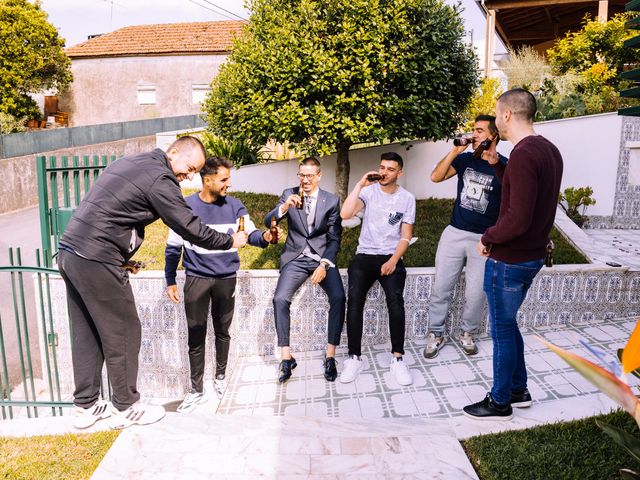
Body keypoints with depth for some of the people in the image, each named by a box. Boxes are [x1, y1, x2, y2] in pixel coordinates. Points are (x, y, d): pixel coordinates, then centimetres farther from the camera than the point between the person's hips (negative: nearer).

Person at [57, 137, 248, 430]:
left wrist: (119, 258, 17)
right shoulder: (160, 178, -12)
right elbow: (189, 228, -12)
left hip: (69, 251, 10)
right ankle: (126, 408, 18)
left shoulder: (130, 163, 17)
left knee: (86, 334, 16)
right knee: (123, 332, 4)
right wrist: (230, 241, 1)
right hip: (97, 261, -9)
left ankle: (86, 406, 27)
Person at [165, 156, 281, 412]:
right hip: (197, 279, -2)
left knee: (222, 331, 14)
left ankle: (220, 376, 34)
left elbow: (252, 233, -6)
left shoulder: (234, 205, 0)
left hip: (226, 279, 2)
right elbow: (173, 247, 1)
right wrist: (170, 281, 2)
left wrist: (265, 237, -30)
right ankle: (197, 390, 14)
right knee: (196, 335, 2)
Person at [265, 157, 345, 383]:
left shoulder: (332, 200, 2)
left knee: (338, 297, -24)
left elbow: (334, 238, 1)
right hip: (296, 258, 1)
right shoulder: (289, 194, 4)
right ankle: (286, 357, -9)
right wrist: (283, 208, -23)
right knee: (280, 299, -22)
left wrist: (324, 265, -13)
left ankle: (330, 356, -12)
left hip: (323, 256, 0)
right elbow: (268, 222, -3)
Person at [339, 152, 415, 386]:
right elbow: (345, 214, -13)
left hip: (391, 257, 0)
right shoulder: (368, 191, 3)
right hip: (364, 255, 0)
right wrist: (359, 184, -14)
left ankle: (397, 358, -15)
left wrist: (393, 261, -13)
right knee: (354, 300, -23)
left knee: (395, 300, -26)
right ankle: (354, 358, -14)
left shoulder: (407, 199, 5)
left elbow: (406, 236, 2)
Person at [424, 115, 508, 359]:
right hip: (454, 233, 3)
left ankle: (467, 334, 27)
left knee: (475, 293, 4)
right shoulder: (465, 159, 4)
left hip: (484, 239, -2)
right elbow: (435, 177, -5)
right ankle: (435, 334, 19)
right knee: (441, 288, 5)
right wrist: (454, 151, -12)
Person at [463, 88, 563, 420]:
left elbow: (518, 218, -28)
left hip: (508, 260, -9)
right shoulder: (549, 150, 8)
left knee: (502, 329, 6)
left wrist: (488, 239, -13)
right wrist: (495, 163, 10)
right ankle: (519, 390, 35)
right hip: (532, 256, 9)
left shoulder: (523, 154, -22)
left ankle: (500, 403, 22)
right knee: (507, 323, 22)